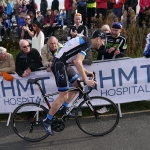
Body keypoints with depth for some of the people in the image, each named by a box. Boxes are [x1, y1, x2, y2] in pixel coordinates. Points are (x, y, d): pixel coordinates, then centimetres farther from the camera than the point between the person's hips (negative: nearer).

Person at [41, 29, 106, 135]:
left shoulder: (84, 41, 18)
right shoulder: (89, 43, -12)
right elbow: (78, 62, -25)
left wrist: (86, 72, 14)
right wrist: (86, 80, -24)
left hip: (61, 63, 10)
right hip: (59, 64, -10)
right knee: (63, 95, -6)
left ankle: (63, 108, 25)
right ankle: (47, 121, 5)